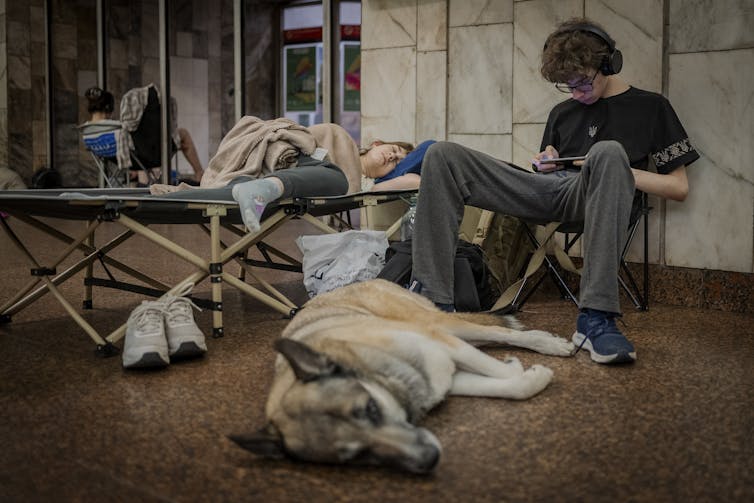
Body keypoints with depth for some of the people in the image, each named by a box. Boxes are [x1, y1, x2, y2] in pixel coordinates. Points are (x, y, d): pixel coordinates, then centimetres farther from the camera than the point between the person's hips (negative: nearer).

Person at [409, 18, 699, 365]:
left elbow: (679, 187, 10)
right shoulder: (562, 112, 27)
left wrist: (620, 172, -3)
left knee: (608, 153, -40)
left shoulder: (649, 107, 14)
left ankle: (595, 317, -43)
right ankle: (433, 299, -26)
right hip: (545, 192, 5)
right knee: (442, 156, -13)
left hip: (587, 198, -4)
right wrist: (547, 161, 12)